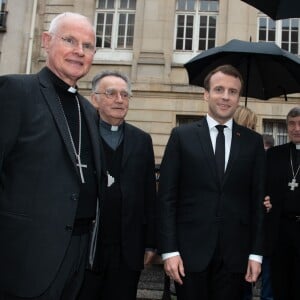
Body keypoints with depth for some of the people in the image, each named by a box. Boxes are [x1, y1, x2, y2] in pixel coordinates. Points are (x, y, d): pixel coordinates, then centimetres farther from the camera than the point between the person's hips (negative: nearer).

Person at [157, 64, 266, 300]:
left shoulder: (253, 141, 6)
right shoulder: (182, 136, 0)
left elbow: (258, 200, 6)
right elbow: (167, 196, -3)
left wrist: (256, 253, 1)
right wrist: (169, 250, -8)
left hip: (235, 253, 2)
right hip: (190, 250, -1)